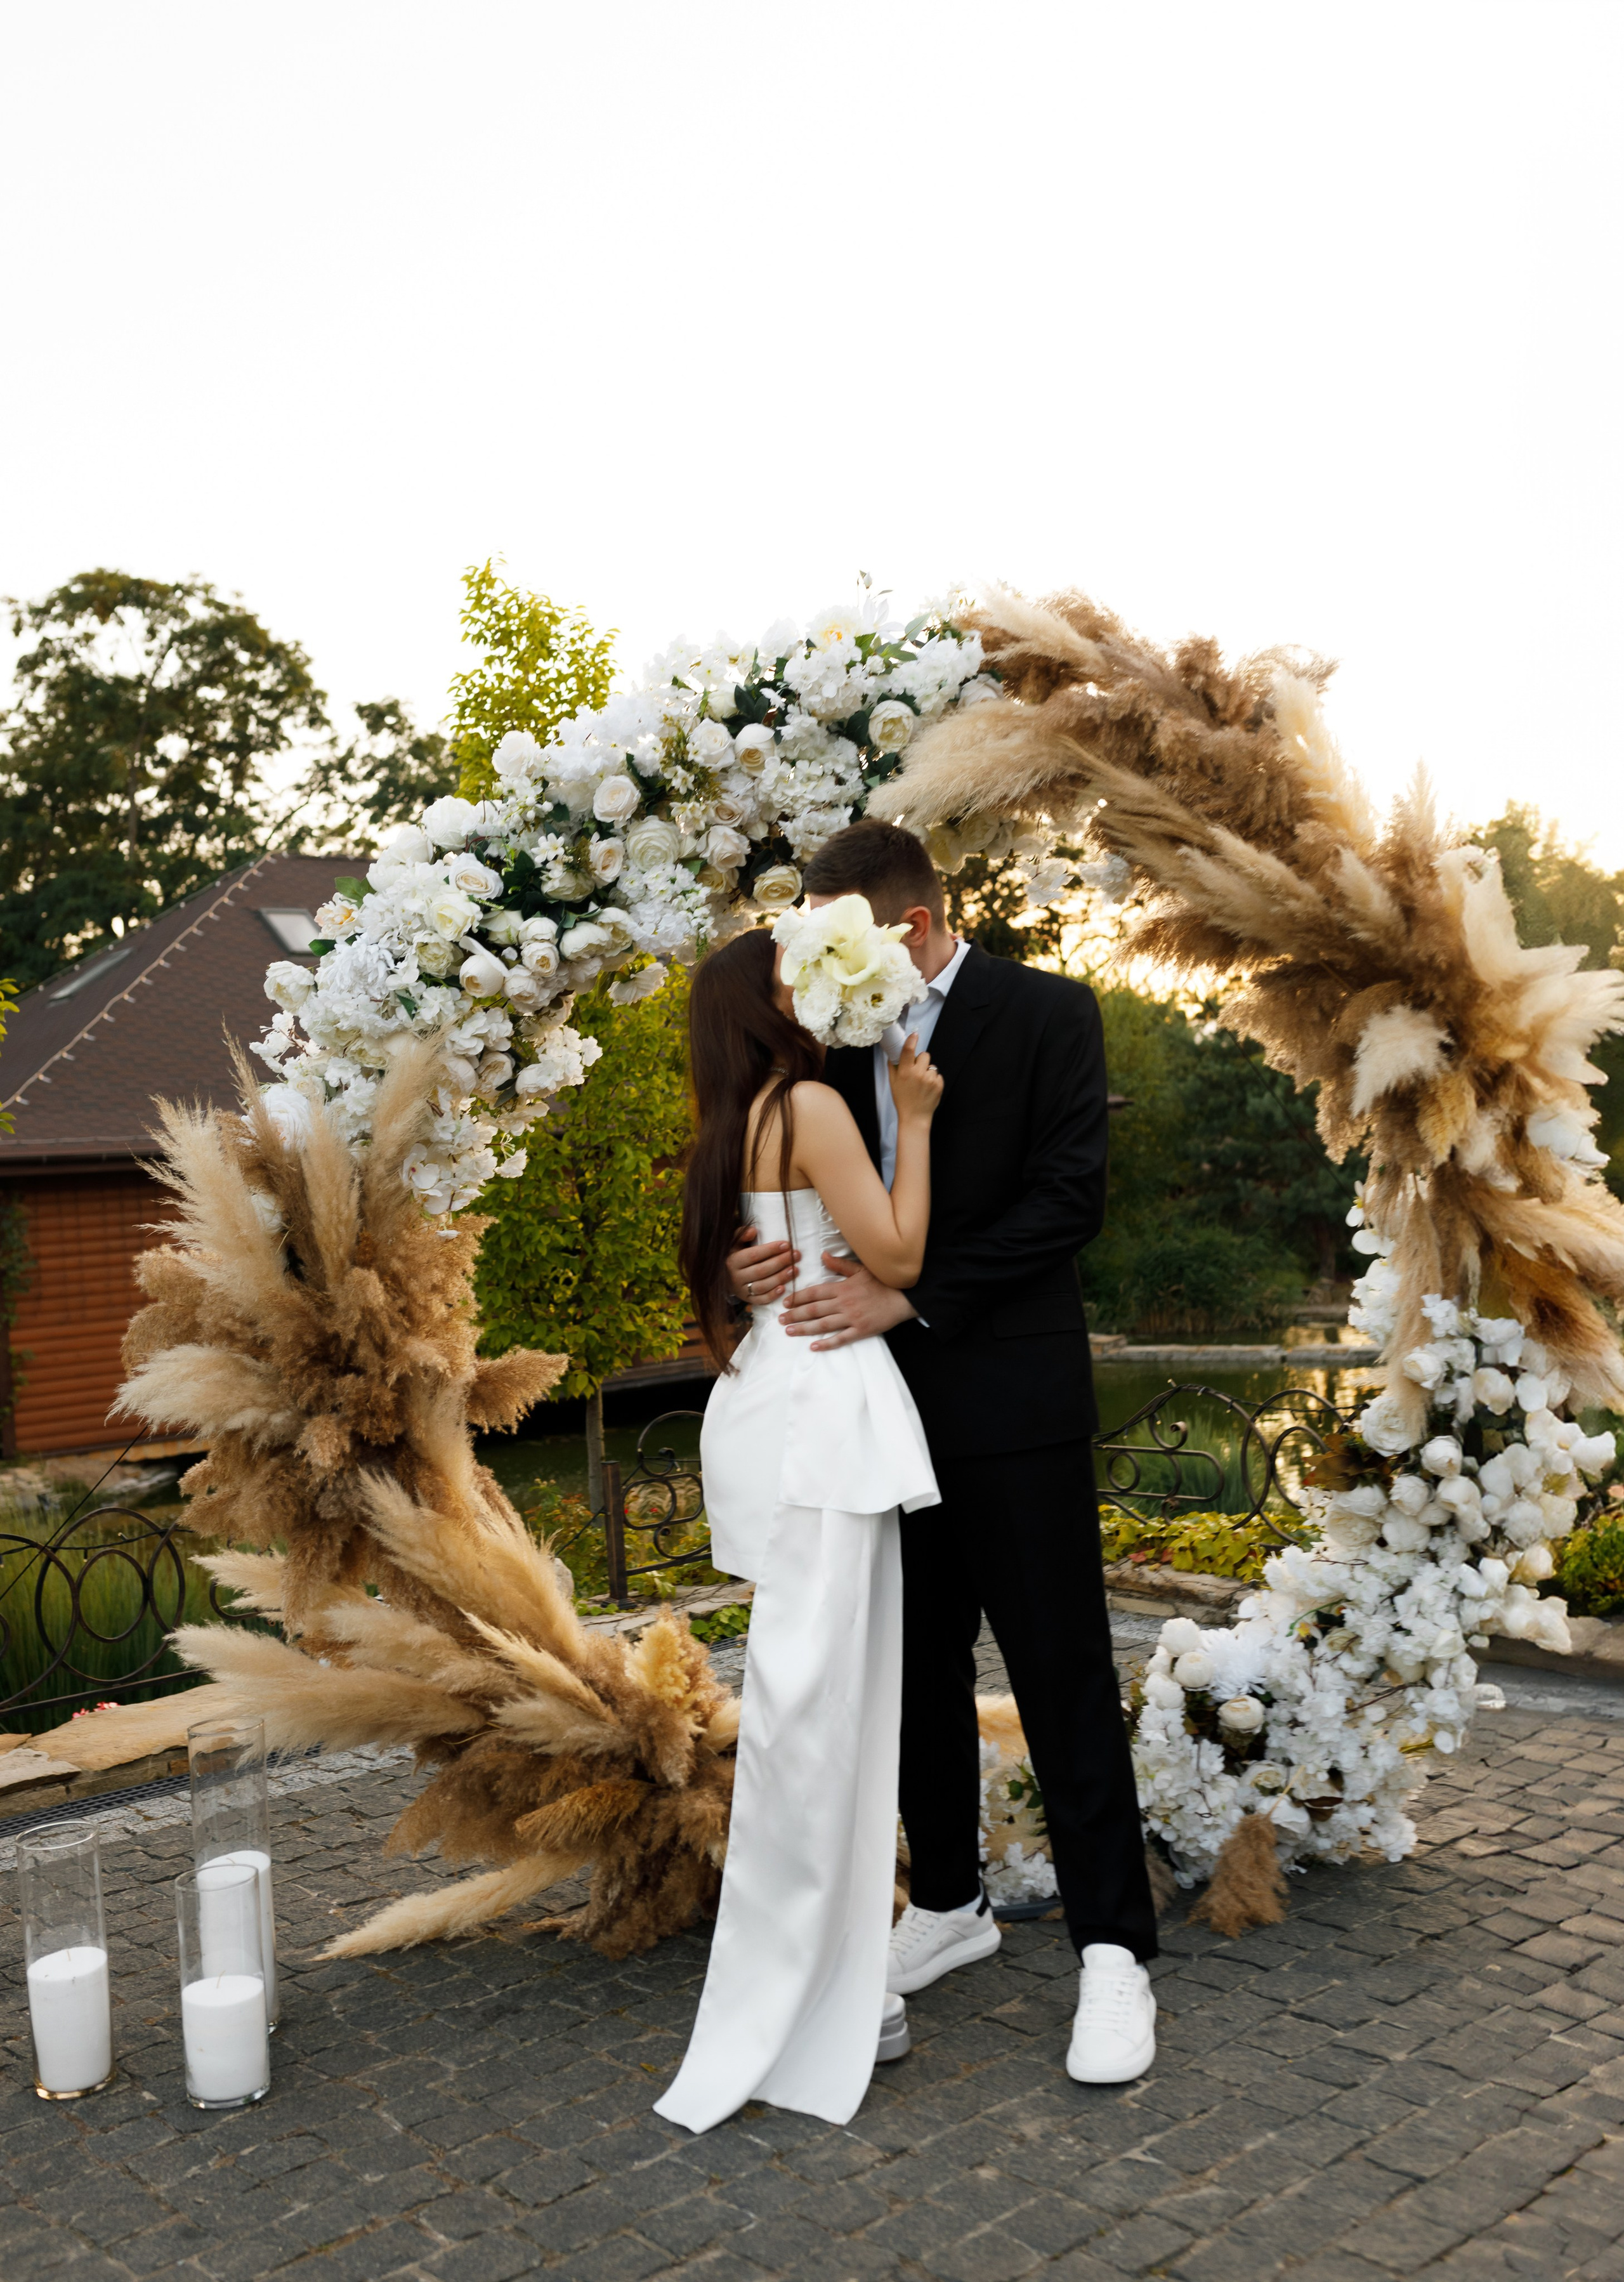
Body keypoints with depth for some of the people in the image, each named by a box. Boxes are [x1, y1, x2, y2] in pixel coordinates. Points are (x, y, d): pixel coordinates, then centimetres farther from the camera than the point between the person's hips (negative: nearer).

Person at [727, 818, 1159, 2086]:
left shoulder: (1047, 1014, -6)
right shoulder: (842, 1039, 9)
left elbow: (1070, 1196, -15)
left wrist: (910, 1294, -21)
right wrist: (764, 1258, -15)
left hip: (1011, 1401, -5)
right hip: (890, 1402, 6)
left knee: (1062, 1673, 0)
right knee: (919, 1665, 15)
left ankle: (1113, 1950, 12)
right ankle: (950, 1904, 32)